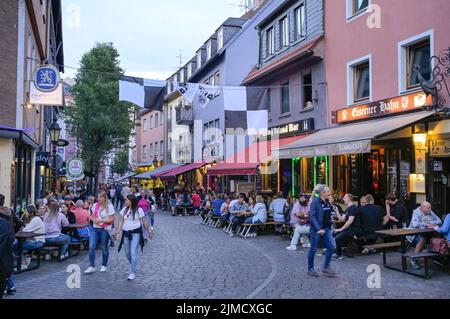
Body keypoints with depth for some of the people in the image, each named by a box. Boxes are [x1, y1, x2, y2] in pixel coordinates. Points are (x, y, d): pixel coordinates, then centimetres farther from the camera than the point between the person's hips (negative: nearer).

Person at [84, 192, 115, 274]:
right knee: (91, 247, -5)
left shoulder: (109, 206, -8)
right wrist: (93, 219, -9)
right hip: (95, 228, 4)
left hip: (105, 229, -4)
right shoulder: (95, 205, 6)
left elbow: (111, 219, -10)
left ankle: (104, 265, 24)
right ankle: (92, 267, 2)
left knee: (104, 248, 7)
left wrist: (100, 220, -17)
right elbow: (92, 216, 14)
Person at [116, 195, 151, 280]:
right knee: (127, 253, 11)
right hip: (126, 233, 5)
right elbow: (121, 222, 7)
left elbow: (145, 222, 0)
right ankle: (134, 267, 36)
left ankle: (133, 273, -6)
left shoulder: (139, 210, -7)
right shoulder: (124, 209, 5)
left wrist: (149, 231, 4)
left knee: (133, 252, -13)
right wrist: (118, 233, 1)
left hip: (136, 232, -5)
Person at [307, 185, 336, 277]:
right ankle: (310, 269, 18)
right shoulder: (315, 202, -15)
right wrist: (319, 229, -26)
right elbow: (312, 216, -21)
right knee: (314, 249, 3)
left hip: (326, 228, 7)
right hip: (316, 229, -7)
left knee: (331, 247, 2)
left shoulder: (327, 202, 8)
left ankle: (326, 267, 15)